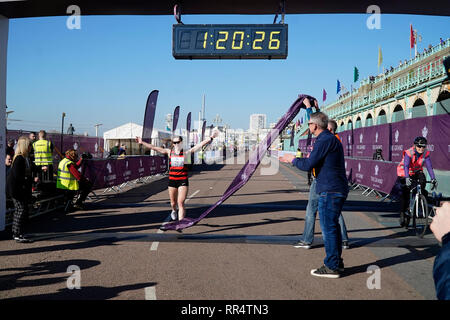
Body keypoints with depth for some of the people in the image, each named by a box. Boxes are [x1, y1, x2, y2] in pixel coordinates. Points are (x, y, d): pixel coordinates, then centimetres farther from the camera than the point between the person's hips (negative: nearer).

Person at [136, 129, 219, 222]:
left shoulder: (186, 152, -1)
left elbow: (200, 145, -7)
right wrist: (142, 142, 8)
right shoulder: (169, 152, 5)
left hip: (183, 181, -3)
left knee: (181, 203, -12)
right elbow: (154, 148, 7)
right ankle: (174, 211, 50)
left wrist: (211, 138, -14)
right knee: (173, 203, 16)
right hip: (172, 180, 3)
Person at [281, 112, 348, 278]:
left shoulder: (324, 140, -15)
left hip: (330, 191, -10)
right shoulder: (331, 138, 18)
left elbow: (308, 165, -18)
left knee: (328, 227, -5)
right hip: (338, 189, 10)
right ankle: (337, 262, 26)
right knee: (333, 226, 17)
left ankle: (331, 267, 0)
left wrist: (293, 159, 0)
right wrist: (295, 159, 27)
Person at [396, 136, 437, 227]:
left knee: (422, 180, -29)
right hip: (404, 174, -3)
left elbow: (429, 167, -22)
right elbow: (406, 166, -38)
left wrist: (433, 179, -35)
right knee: (405, 194, -9)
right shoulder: (409, 153, -26)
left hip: (416, 173, 3)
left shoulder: (426, 154, -15)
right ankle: (403, 213, 3)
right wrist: (407, 178, -53)